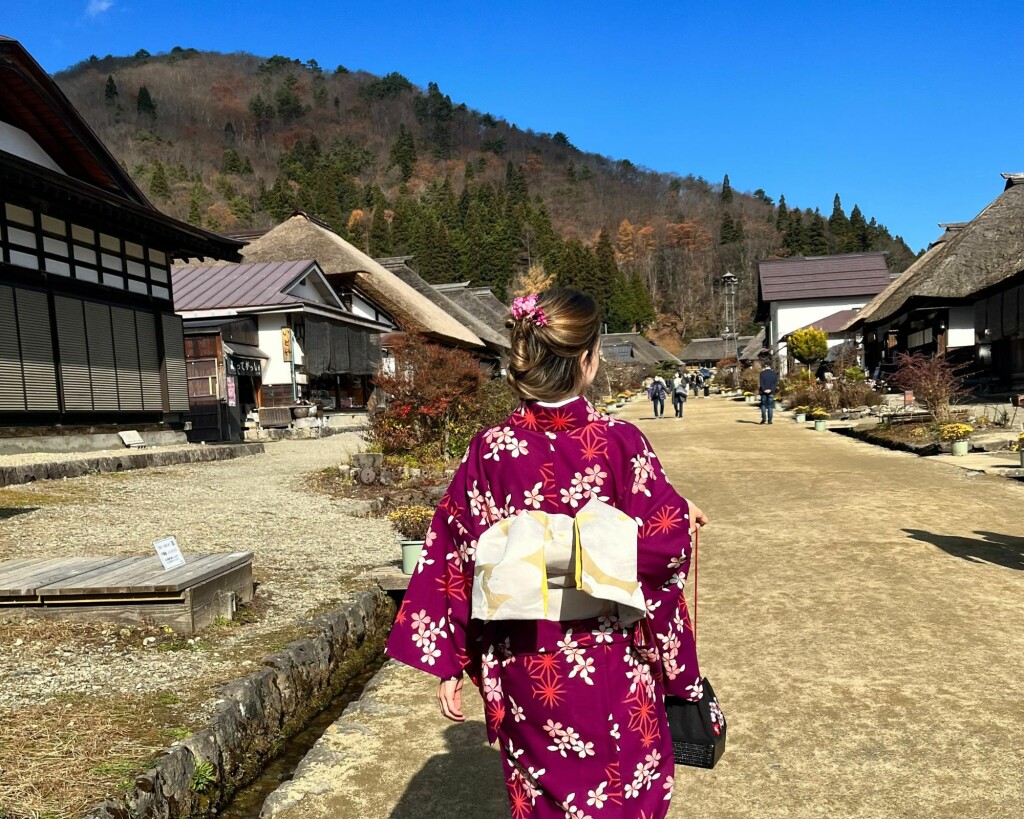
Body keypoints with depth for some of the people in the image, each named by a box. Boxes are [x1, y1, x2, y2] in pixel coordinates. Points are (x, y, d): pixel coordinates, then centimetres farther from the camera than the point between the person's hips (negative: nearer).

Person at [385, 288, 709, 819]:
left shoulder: (489, 449, -10)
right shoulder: (621, 441, -16)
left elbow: (455, 562, -8)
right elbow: (662, 543, -12)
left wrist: (449, 667, 1)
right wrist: (684, 516, 10)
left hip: (522, 661, 2)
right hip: (608, 661, -2)